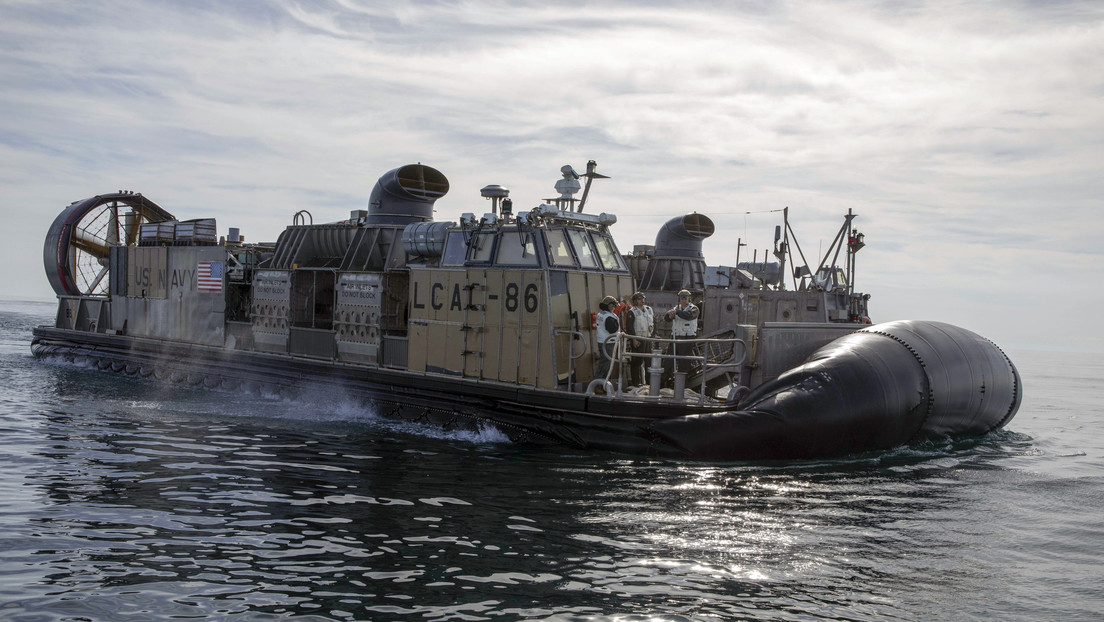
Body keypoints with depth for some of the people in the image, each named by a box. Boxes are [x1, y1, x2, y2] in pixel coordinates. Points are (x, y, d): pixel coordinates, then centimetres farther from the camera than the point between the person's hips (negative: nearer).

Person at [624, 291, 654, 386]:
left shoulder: (649, 310, 12)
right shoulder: (632, 312, -8)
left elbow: (654, 321, 24)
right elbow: (629, 327, -14)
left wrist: (652, 331, 13)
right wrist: (634, 339, -19)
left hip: (648, 338, 7)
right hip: (637, 340, -7)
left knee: (649, 360, 11)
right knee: (637, 361, -5)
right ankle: (635, 381, 0)